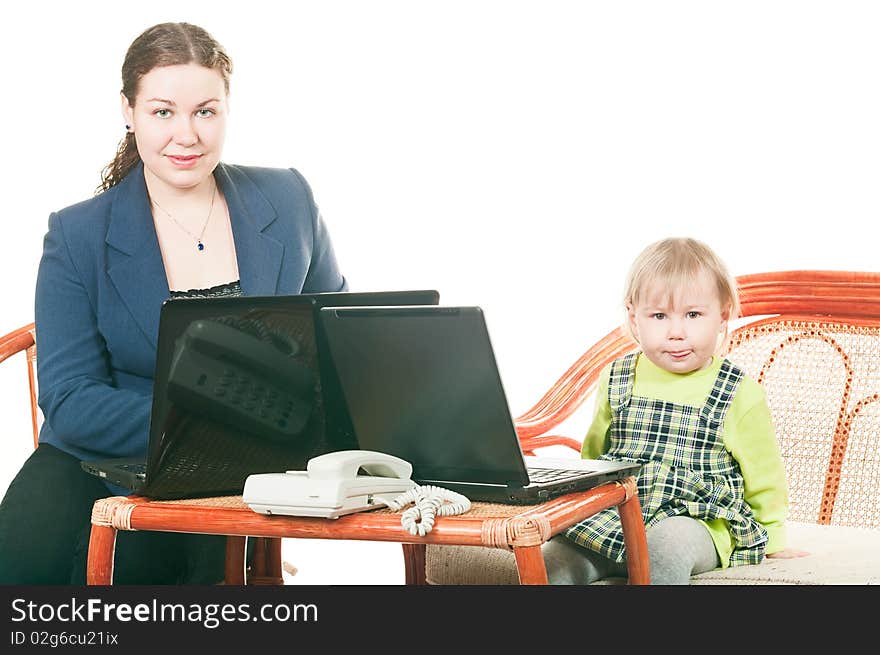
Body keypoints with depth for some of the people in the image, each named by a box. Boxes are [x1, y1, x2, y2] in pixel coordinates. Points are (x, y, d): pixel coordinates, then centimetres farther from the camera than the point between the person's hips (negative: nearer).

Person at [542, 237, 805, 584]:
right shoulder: (616, 381, 9)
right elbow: (593, 454, 24)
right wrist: (585, 514, 22)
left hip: (697, 521, -3)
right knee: (553, 558, -23)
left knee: (669, 541, -37)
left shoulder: (740, 394, 1)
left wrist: (773, 542, 17)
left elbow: (762, 477, 11)